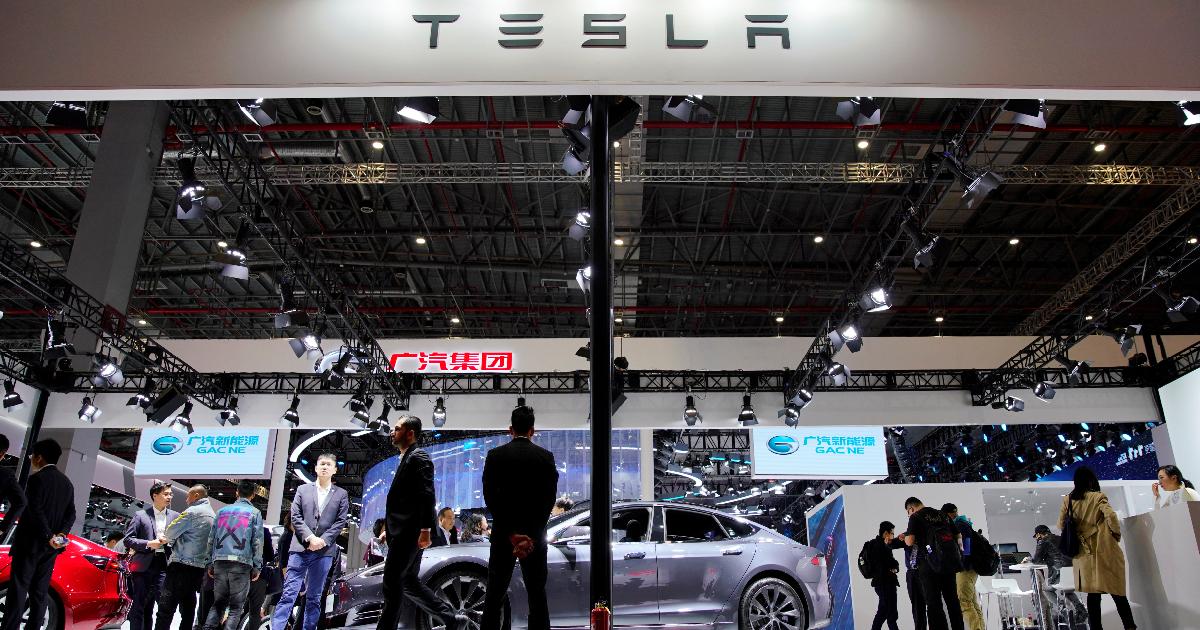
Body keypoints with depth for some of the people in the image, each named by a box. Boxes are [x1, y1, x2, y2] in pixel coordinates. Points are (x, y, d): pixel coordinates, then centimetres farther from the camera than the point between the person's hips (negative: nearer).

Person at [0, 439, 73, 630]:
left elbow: (35, 511, -17)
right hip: (50, 547, 7)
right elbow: (71, 514, 7)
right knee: (40, 591, 9)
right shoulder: (67, 483, 13)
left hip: (30, 542, -6)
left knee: (18, 589, -5)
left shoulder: (37, 478, -10)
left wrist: (48, 536, -15)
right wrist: (61, 534, -5)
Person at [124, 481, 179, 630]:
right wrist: (148, 544, -11)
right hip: (143, 566, -1)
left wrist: (168, 540, -9)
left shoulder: (175, 516, 12)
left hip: (163, 566, 1)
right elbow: (128, 539, 1)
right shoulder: (140, 515, 6)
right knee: (139, 606, 2)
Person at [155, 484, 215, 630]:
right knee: (188, 610, 10)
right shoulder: (213, 516, 17)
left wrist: (169, 541, 20)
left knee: (166, 610, -8)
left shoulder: (193, 512, -8)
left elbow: (170, 532, -4)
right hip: (199, 568, 8)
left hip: (182, 566, -8)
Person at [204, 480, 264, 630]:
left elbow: (212, 539, 15)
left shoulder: (222, 511, 17)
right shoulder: (254, 513, 5)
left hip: (220, 561, 4)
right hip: (241, 562, -4)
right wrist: (257, 567, 2)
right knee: (236, 606, 1)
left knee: (218, 603, 14)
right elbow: (257, 541, -1)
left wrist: (210, 564, 17)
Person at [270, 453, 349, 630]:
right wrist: (309, 538, -10)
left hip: (324, 551, 1)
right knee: (288, 593, -7)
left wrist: (323, 540, -10)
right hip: (300, 548, 0)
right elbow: (295, 516, 3)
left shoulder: (341, 494, 11)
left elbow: (341, 521, 3)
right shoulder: (303, 489, 12)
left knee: (314, 597, 5)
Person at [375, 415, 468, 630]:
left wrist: (425, 530, -23)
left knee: (392, 581, -6)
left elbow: (427, 496, -18)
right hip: (402, 532, 10)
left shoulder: (419, 457, -10)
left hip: (409, 532, -10)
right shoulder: (405, 459, 20)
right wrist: (389, 526, 20)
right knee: (408, 582, 11)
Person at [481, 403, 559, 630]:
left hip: (503, 534, 0)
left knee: (494, 595, 8)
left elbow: (490, 496, -6)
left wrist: (510, 533, -7)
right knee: (537, 594, 7)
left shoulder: (495, 455, -2)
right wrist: (532, 536, -6)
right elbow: (549, 499, -5)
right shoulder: (546, 457, 0)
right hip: (536, 534, 0)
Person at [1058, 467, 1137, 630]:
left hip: (1083, 551, 3)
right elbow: (1111, 516, -18)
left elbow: (1061, 525, 6)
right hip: (1103, 549, -3)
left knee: (1092, 593, 7)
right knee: (1116, 591, 6)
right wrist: (1117, 534, -1)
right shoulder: (1098, 497, -6)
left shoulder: (1068, 500, 5)